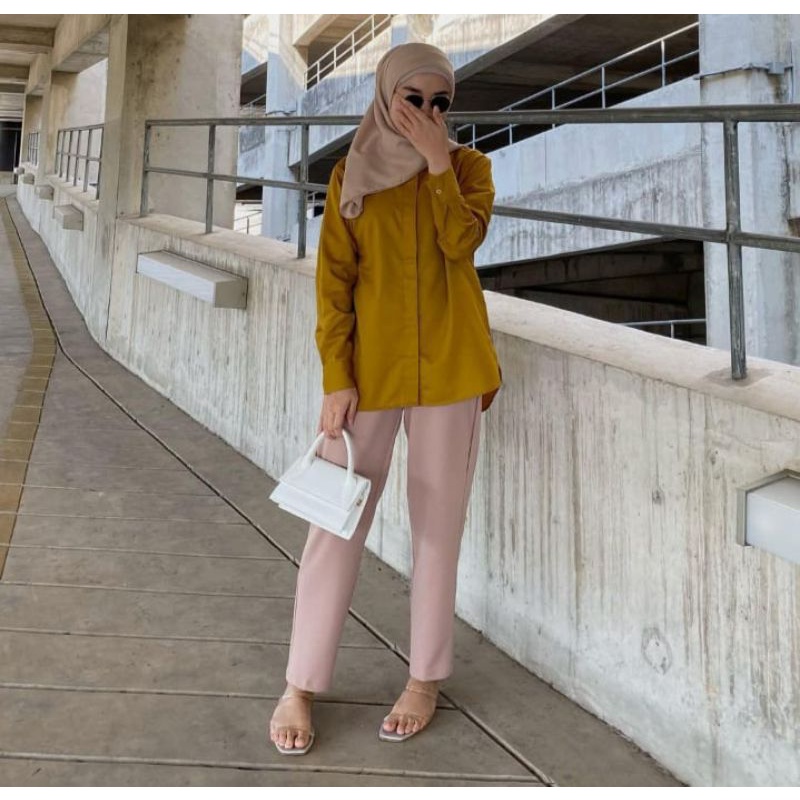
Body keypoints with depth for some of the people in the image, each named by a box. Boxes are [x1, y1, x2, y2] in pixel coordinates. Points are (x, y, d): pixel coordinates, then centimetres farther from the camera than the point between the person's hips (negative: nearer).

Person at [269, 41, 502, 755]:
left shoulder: (468, 167, 6)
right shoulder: (351, 174, 5)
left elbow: (461, 241, -14)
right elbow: (333, 282, -1)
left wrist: (437, 159, -14)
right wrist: (336, 378, -8)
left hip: (447, 366, 0)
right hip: (369, 366, 0)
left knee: (437, 525, 8)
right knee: (336, 523, 2)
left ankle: (426, 678, 23)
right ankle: (301, 687, 15)